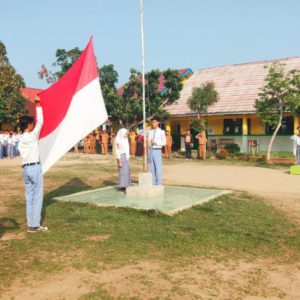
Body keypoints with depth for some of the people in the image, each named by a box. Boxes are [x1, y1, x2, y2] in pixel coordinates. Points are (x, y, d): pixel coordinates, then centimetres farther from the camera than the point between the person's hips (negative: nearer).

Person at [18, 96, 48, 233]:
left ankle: (30, 224, 11)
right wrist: (38, 104, -2)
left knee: (29, 197, 8)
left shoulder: (21, 139, 13)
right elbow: (40, 121, -8)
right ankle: (35, 225, -1)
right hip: (35, 167, -7)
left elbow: (22, 154, 13)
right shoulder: (32, 135, -8)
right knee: (37, 196, -2)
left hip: (26, 168, 7)